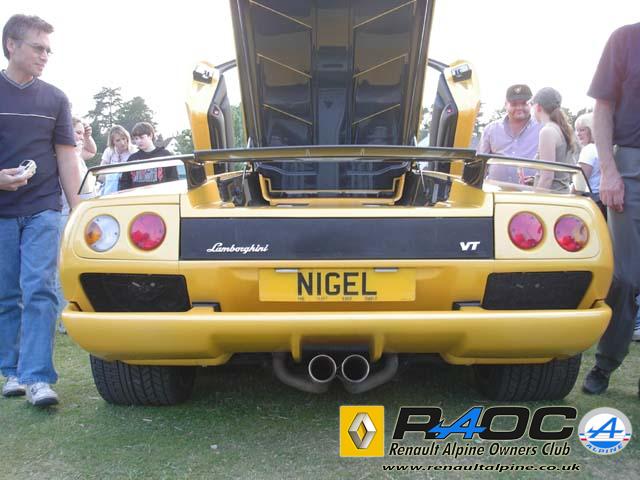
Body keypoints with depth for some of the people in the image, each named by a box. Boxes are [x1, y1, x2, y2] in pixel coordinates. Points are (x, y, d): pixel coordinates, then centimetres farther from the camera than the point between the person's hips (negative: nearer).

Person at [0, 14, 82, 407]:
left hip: (43, 210, 0)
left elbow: (66, 157, 10)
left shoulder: (55, 99, 9)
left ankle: (37, 377, -8)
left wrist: (77, 209, 4)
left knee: (39, 291, -8)